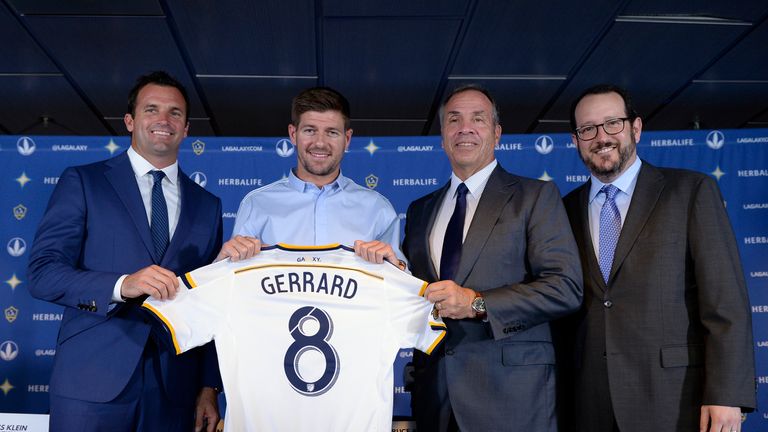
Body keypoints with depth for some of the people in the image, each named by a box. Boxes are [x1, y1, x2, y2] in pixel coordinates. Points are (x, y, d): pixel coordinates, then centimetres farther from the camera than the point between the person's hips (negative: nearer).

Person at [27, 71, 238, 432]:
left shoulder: (207, 205, 11)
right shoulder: (81, 182, 2)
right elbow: (42, 273, -8)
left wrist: (209, 388, 5)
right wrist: (122, 285, -23)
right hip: (92, 383, -3)